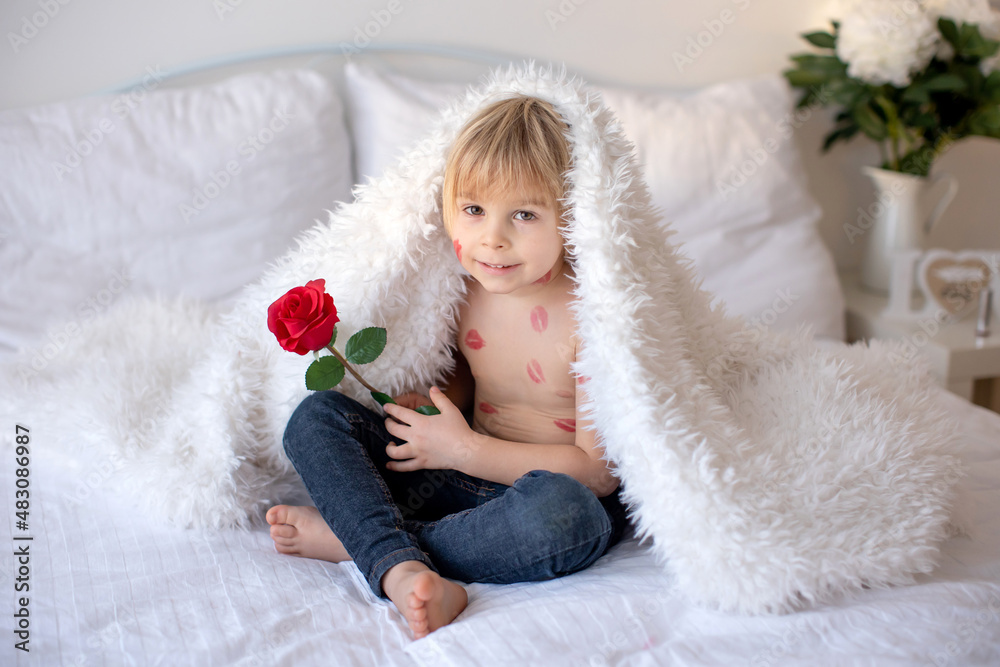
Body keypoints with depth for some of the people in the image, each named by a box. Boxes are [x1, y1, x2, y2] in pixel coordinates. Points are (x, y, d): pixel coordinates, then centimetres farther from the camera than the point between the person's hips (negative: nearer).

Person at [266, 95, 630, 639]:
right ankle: (403, 571, -30)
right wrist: (431, 407, -4)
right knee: (316, 415, -6)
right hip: (470, 474, 6)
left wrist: (464, 448, -21)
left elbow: (599, 469, -20)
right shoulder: (466, 292, -2)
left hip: (566, 492, -5)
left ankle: (351, 537, -22)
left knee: (557, 511, -43)